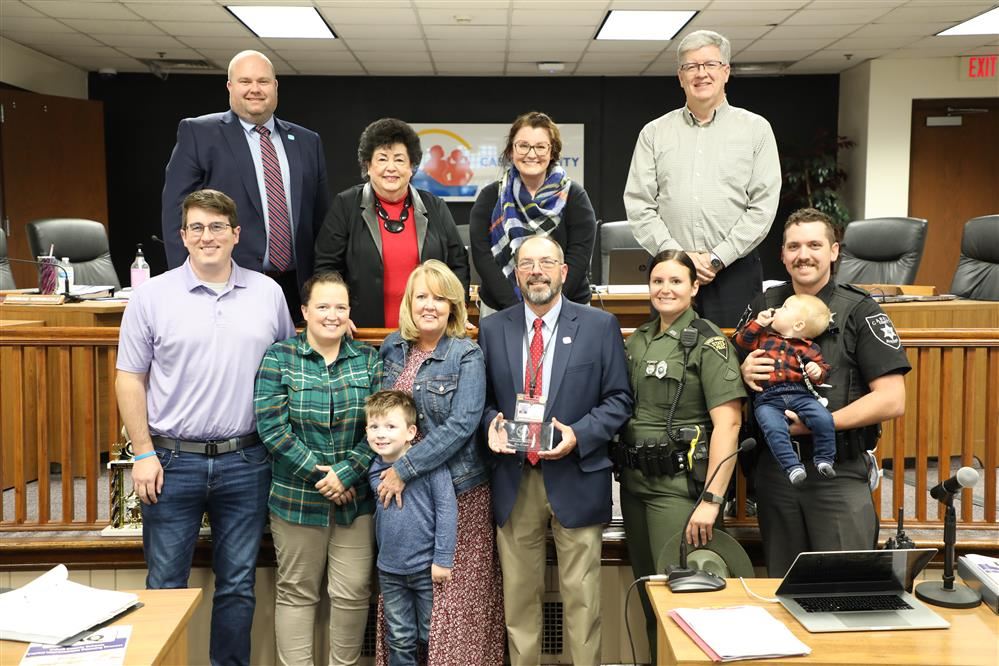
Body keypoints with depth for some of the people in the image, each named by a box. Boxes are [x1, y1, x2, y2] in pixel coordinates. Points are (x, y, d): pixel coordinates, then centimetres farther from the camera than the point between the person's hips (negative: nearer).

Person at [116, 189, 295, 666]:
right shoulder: (153, 295, -1)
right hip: (172, 462, -1)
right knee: (165, 586, 7)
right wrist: (143, 453, -5)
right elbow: (130, 378, 0)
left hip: (245, 462, 2)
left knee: (237, 585, 12)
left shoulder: (267, 293, 4)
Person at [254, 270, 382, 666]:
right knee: (296, 591, 9)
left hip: (356, 497, 2)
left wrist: (346, 474, -13)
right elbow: (271, 427, -9)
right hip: (297, 497, -1)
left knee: (353, 593, 6)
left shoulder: (369, 360, 4)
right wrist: (318, 473, -13)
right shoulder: (279, 358, -2)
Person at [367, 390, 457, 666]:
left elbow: (447, 508, -16)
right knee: (400, 640, 14)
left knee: (432, 638, 11)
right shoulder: (374, 470, -1)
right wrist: (383, 556, 8)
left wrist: (443, 559, -15)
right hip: (390, 571, 4)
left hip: (427, 568, -4)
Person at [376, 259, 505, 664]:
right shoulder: (392, 348, 6)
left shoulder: (466, 356, -10)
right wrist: (387, 470, 7)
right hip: (401, 487, 5)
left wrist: (405, 470, -18)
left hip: (457, 489, -5)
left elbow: (461, 425, -17)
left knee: (455, 593, 0)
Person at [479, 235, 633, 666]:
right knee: (518, 593, 11)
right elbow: (483, 399, 13)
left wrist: (578, 435, -14)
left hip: (575, 479, -2)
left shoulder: (600, 326, 1)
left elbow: (619, 399, 1)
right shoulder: (493, 328, 7)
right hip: (514, 480, 2)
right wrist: (491, 423, -9)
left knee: (581, 595, 5)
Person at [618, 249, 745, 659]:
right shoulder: (637, 341, 10)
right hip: (635, 482, 6)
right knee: (647, 594, 15)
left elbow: (727, 423, -16)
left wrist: (712, 499, -21)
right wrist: (623, 466, 5)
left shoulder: (708, 342, -9)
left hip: (679, 484, -6)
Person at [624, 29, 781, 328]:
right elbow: (638, 204, 4)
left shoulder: (756, 129, 7)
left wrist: (717, 258, -9)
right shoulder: (654, 132, 11)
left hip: (735, 271, -1)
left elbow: (764, 206, -1)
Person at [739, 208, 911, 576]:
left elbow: (892, 400, -10)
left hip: (839, 468, -4)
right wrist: (744, 373, -3)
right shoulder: (764, 306, 8)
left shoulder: (860, 311, -4)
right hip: (774, 467, 4)